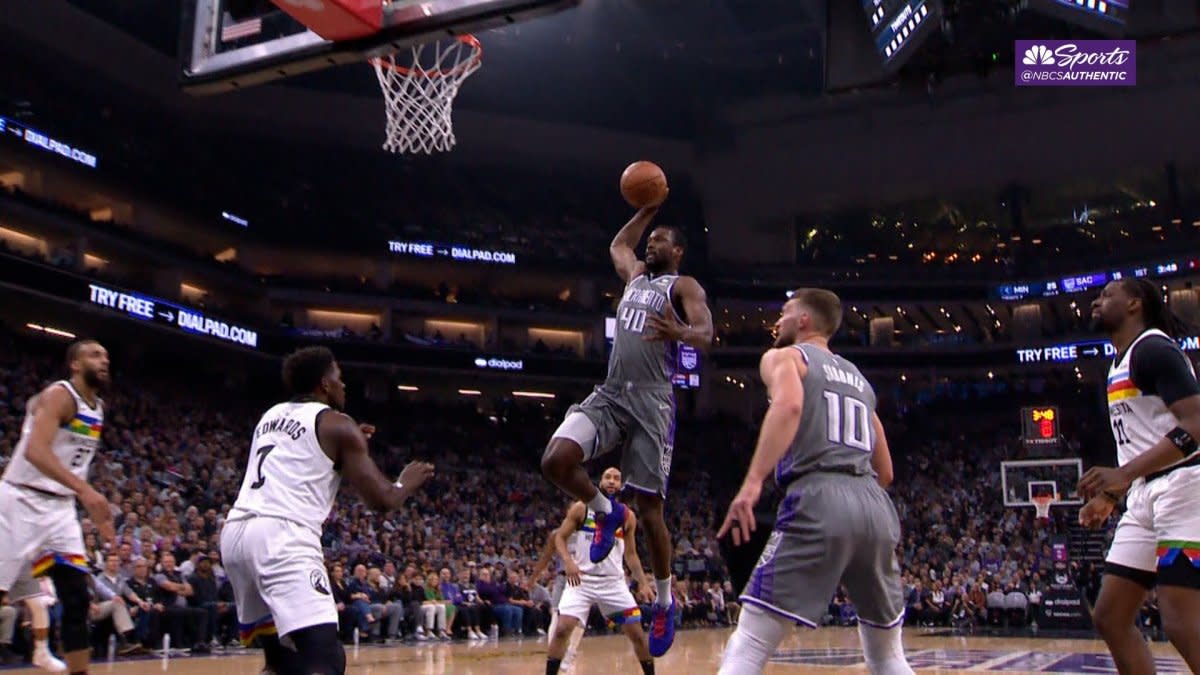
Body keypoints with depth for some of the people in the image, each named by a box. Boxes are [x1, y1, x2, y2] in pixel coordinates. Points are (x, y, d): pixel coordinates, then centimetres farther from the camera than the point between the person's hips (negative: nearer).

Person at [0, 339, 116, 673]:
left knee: (78, 599, 2)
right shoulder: (59, 395, -14)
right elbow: (35, 450, -30)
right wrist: (85, 490, -40)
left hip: (60, 507, 8)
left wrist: (97, 514, 16)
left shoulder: (98, 408, 12)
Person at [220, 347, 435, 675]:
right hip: (281, 536, -8)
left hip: (235, 532, 9)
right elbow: (382, 500, -2)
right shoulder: (336, 424, 3)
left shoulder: (270, 416, 24)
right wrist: (406, 483, 19)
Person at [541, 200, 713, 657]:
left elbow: (706, 335, -14)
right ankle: (605, 512, 10)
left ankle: (665, 604, 15)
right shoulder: (635, 275, 22)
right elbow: (617, 245, 44)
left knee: (649, 509, -2)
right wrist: (646, 210, 37)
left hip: (651, 400, -6)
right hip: (610, 393, 6)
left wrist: (680, 333, -36)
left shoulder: (684, 287, 2)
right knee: (555, 462, -20)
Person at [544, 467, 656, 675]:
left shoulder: (628, 516, 5)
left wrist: (643, 582, 4)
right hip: (582, 579, -2)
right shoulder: (581, 508, -2)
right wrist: (568, 561, -20)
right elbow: (559, 537, -1)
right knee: (561, 630, -16)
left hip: (613, 582, 2)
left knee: (637, 633, 0)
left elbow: (630, 553, 14)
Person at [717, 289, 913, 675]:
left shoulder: (784, 356, 11)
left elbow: (789, 404, -15)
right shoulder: (859, 378, 29)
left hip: (817, 501, -6)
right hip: (875, 507, 6)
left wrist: (753, 481, -23)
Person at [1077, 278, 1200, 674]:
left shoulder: (1153, 348, -10)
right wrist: (1109, 497, 20)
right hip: (1144, 497, 10)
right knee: (1110, 618, 7)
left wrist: (1124, 474, -30)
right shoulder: (1120, 364, 19)